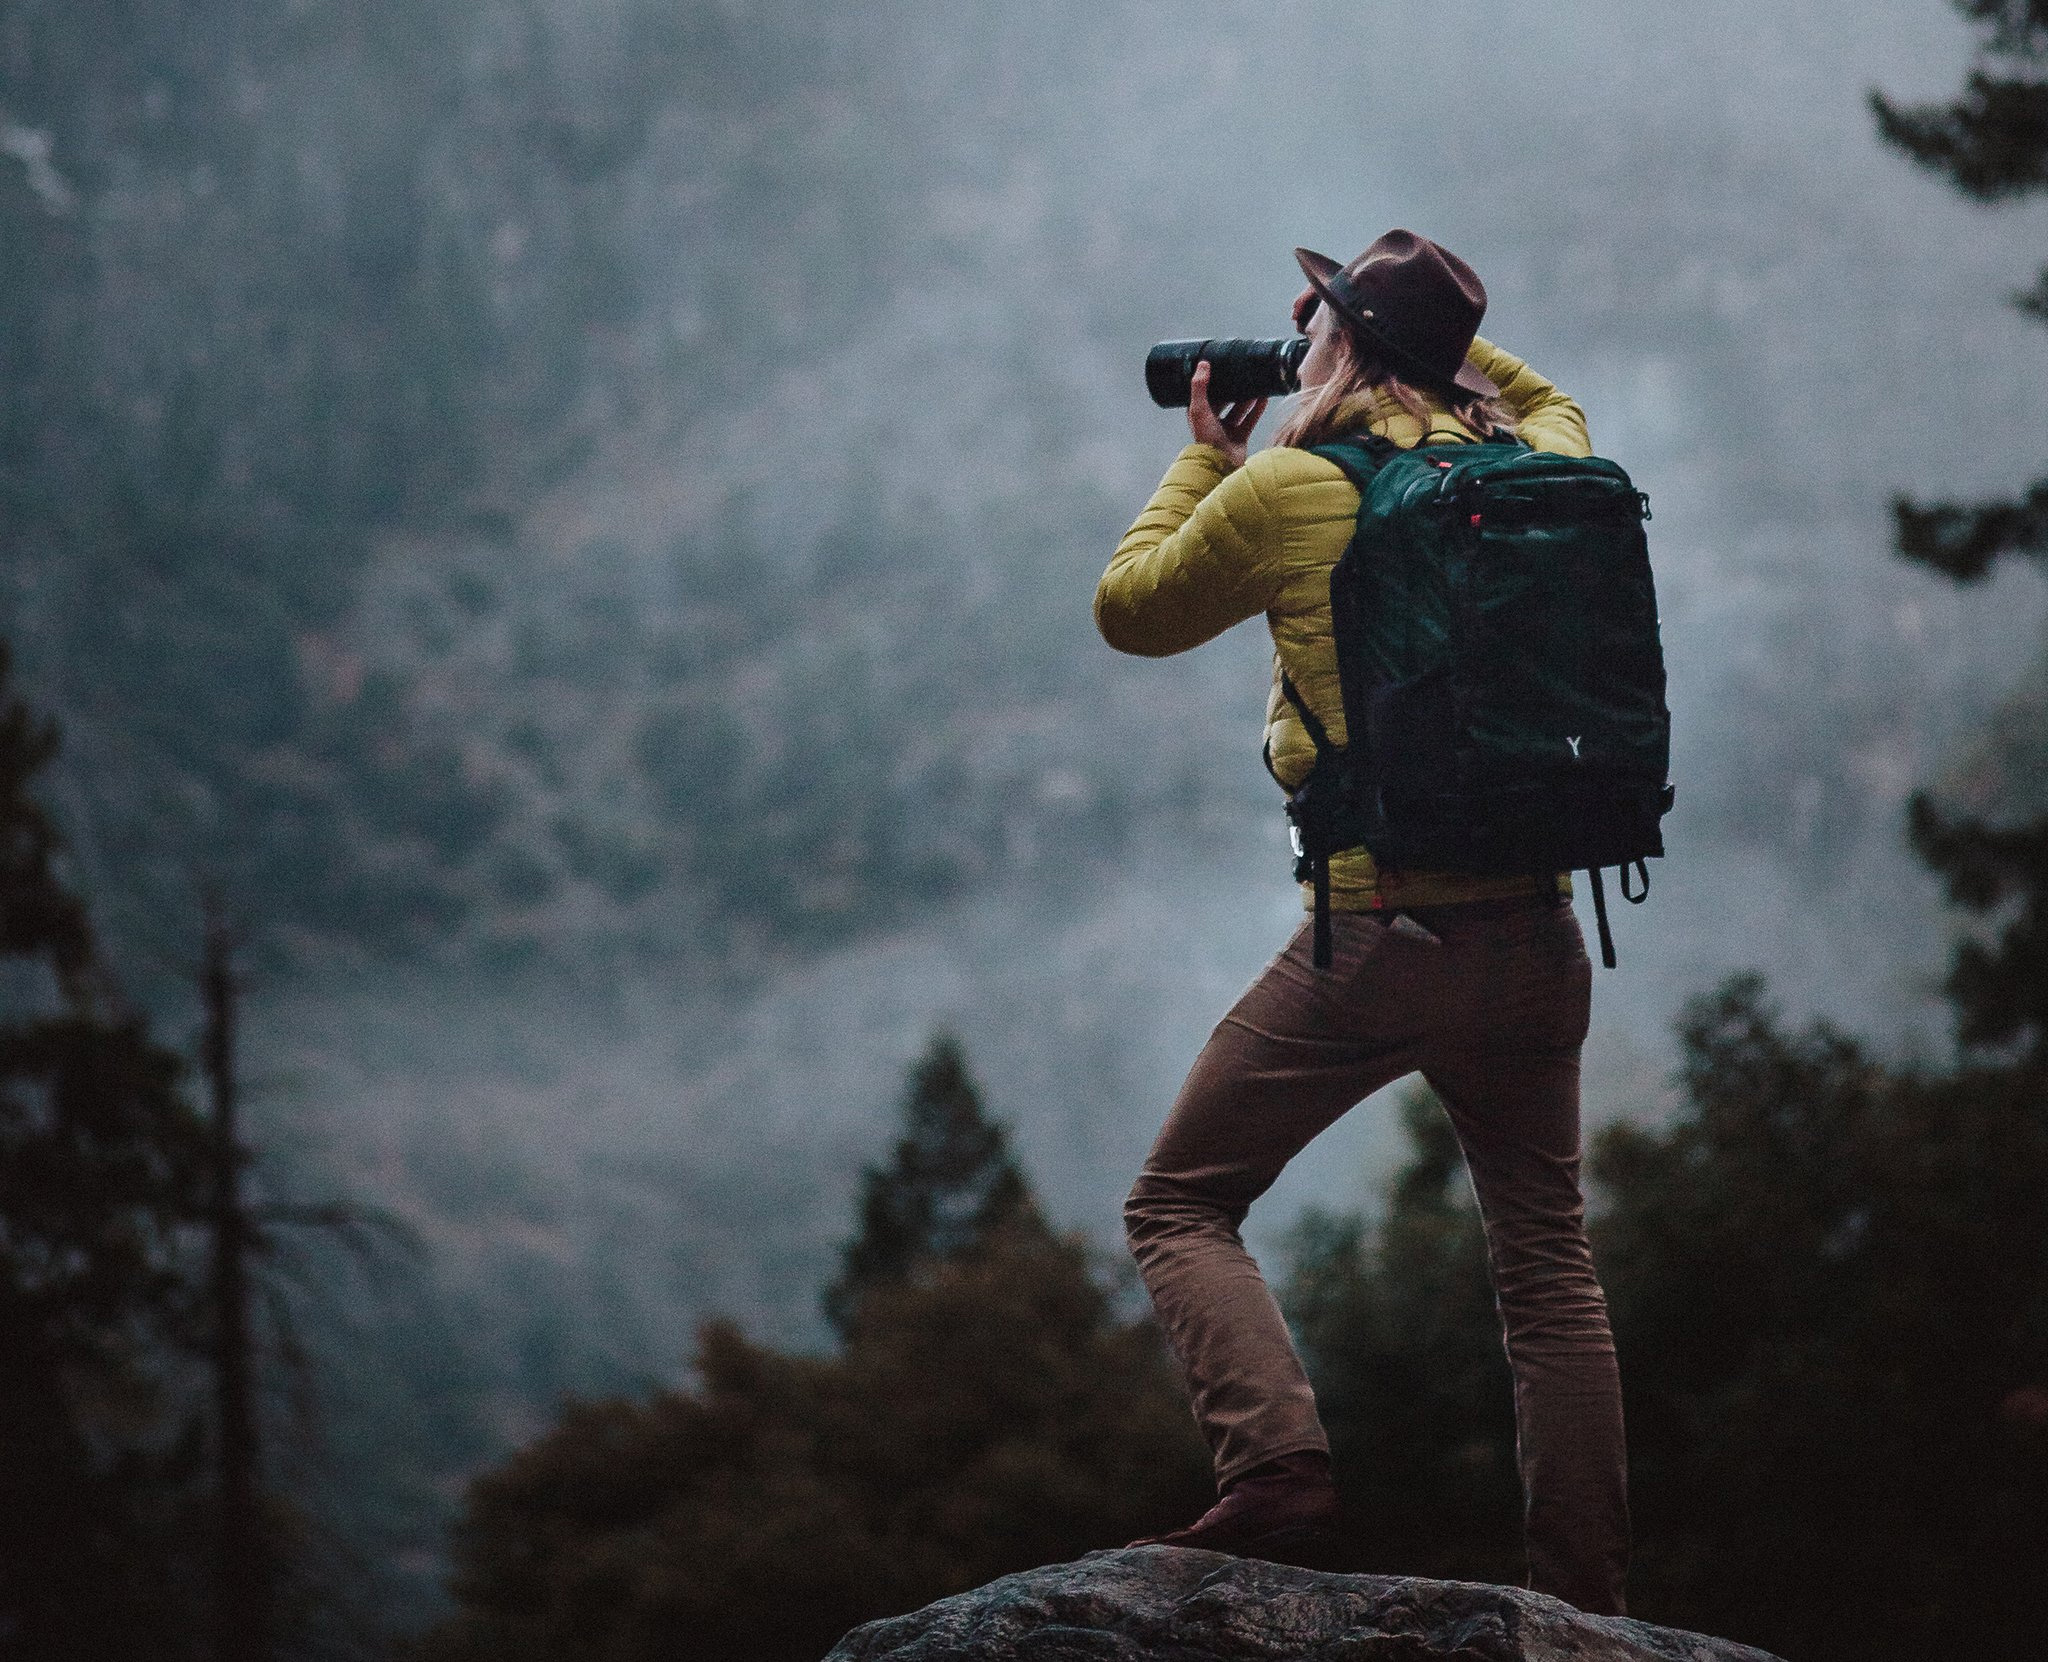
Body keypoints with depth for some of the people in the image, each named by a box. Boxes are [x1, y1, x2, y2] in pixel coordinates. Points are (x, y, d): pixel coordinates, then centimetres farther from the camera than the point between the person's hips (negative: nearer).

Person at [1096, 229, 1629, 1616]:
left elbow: (1130, 611, 10)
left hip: (1378, 931, -5)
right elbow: (1549, 404, 34)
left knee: (1182, 1206, 7)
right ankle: (1588, 1595, 12)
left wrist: (1205, 462, 21)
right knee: (1548, 1257, 13)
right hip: (1537, 930, 5)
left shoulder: (1283, 492, -7)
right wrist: (1438, 337, 30)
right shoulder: (1530, 470, 7)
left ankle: (1279, 1466, -14)